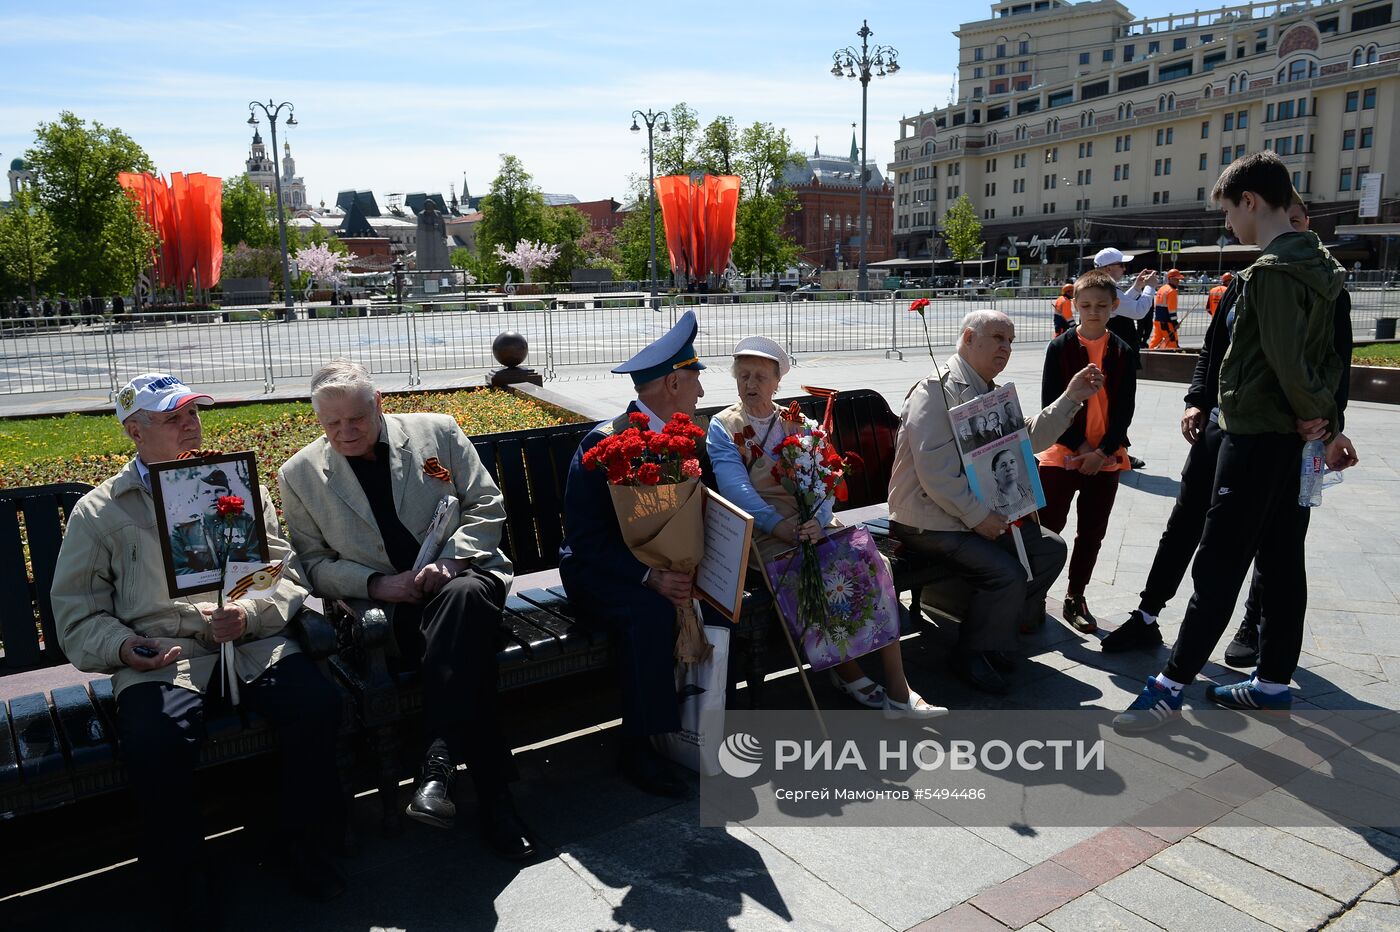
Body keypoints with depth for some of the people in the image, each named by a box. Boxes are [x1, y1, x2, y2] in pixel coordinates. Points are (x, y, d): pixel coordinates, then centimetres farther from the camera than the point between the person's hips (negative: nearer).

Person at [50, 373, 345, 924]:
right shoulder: (98, 512, 15)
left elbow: (287, 573, 13)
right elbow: (77, 614, 12)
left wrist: (251, 613, -8)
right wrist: (121, 646, -9)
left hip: (252, 644, 2)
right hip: (158, 658, -1)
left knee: (318, 706, -26)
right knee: (154, 747, -32)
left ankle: (305, 849, -1)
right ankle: (183, 888, -4)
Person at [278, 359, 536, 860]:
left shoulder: (437, 432, 7)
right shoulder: (299, 474, 8)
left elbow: (487, 504, 6)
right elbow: (313, 563, 7)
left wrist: (451, 560, -11)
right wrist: (376, 584, -12)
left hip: (463, 577, 1)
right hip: (385, 607, -1)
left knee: (463, 597, -38)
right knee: (463, 648, -33)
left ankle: (438, 762, -36)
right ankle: (493, 794, -26)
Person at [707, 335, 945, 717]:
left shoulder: (797, 424, 16)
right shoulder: (723, 427, 5)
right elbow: (738, 490, -8)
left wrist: (817, 521, -18)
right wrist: (784, 528, -22)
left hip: (812, 524, 4)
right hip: (760, 534, -3)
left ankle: (897, 690, -20)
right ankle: (846, 671, -7)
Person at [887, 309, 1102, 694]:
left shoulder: (991, 394, 18)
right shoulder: (936, 391, -15)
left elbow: (1029, 438, 14)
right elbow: (936, 474, -23)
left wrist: (1071, 398, 7)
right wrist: (978, 517, -22)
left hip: (981, 513, 10)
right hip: (928, 521, -10)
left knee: (1051, 549, 4)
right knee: (1007, 573, -24)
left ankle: (996, 633, 19)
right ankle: (972, 653, 1)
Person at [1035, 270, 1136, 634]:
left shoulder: (1122, 352, 3)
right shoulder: (1060, 347, -4)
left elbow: (1125, 409, 0)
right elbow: (1050, 403, -8)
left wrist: (1102, 451, -12)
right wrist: (1080, 446, -14)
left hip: (1106, 458, 3)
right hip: (1062, 453, -3)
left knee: (1091, 533, 11)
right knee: (1048, 529, -1)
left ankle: (1075, 598, 24)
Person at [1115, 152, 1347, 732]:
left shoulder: (1272, 271, -18)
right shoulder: (1316, 266, 14)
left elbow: (1286, 361, -21)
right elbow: (1329, 360, 17)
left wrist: (1316, 415, -6)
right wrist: (1323, 418, 10)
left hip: (1256, 437, -10)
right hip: (1295, 438, 10)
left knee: (1218, 566, -6)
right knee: (1281, 560, 13)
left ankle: (1172, 684, 0)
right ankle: (1273, 683, 22)